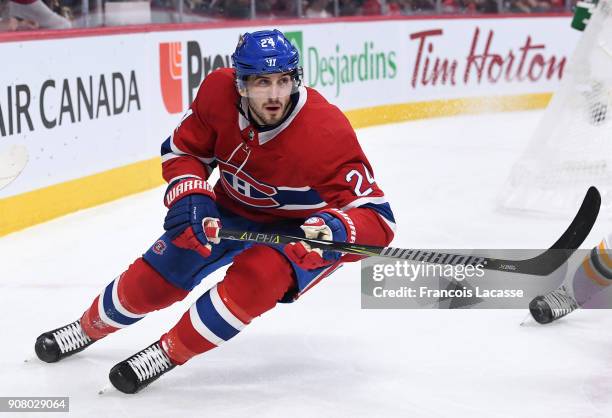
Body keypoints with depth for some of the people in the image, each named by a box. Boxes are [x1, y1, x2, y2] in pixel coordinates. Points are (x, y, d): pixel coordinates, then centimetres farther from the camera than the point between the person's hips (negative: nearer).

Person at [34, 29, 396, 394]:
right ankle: (91, 327, 36)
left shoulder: (328, 133, -36)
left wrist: (336, 230, -54)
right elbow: (182, 151, -6)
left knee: (259, 273, -32)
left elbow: (377, 218, -34)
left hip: (302, 227, -4)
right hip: (235, 208, 4)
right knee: (153, 279, 4)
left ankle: (169, 353, -13)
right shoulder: (218, 92, -24)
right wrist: (190, 197, -25)